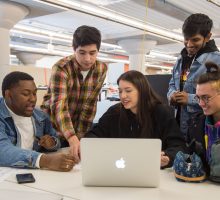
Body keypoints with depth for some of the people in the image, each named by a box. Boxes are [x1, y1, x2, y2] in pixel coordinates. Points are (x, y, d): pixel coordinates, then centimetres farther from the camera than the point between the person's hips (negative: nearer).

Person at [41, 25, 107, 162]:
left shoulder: (101, 69, -8)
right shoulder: (61, 68, -22)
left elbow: (90, 104, -7)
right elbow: (59, 105, -35)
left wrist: (79, 136, -10)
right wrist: (72, 138, -47)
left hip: (76, 131, 3)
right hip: (52, 126, -3)